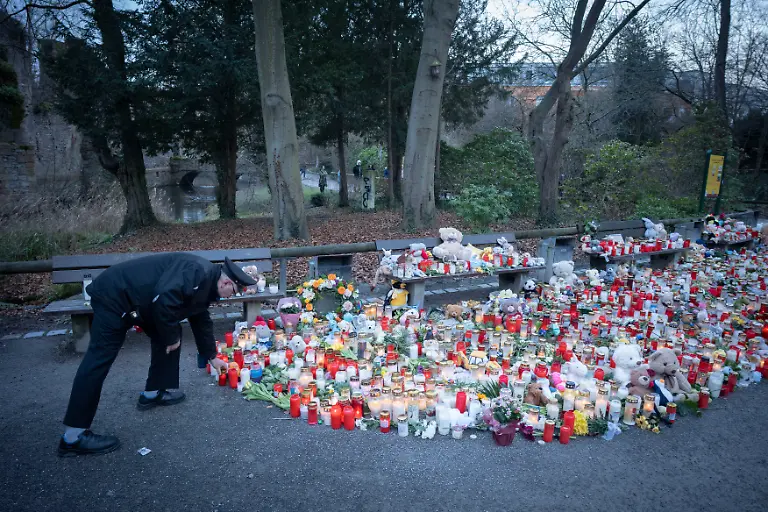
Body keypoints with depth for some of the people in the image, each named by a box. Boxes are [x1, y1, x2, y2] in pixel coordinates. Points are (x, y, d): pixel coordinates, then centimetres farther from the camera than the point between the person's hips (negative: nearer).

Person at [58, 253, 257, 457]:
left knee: (166, 336, 13)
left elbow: (201, 321, 24)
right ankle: (73, 437, -7)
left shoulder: (205, 284, 11)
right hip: (115, 295, -10)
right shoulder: (198, 272, -22)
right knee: (100, 358, -10)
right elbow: (164, 299, -32)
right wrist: (172, 337, -16)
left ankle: (153, 393, 26)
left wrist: (212, 356, 30)